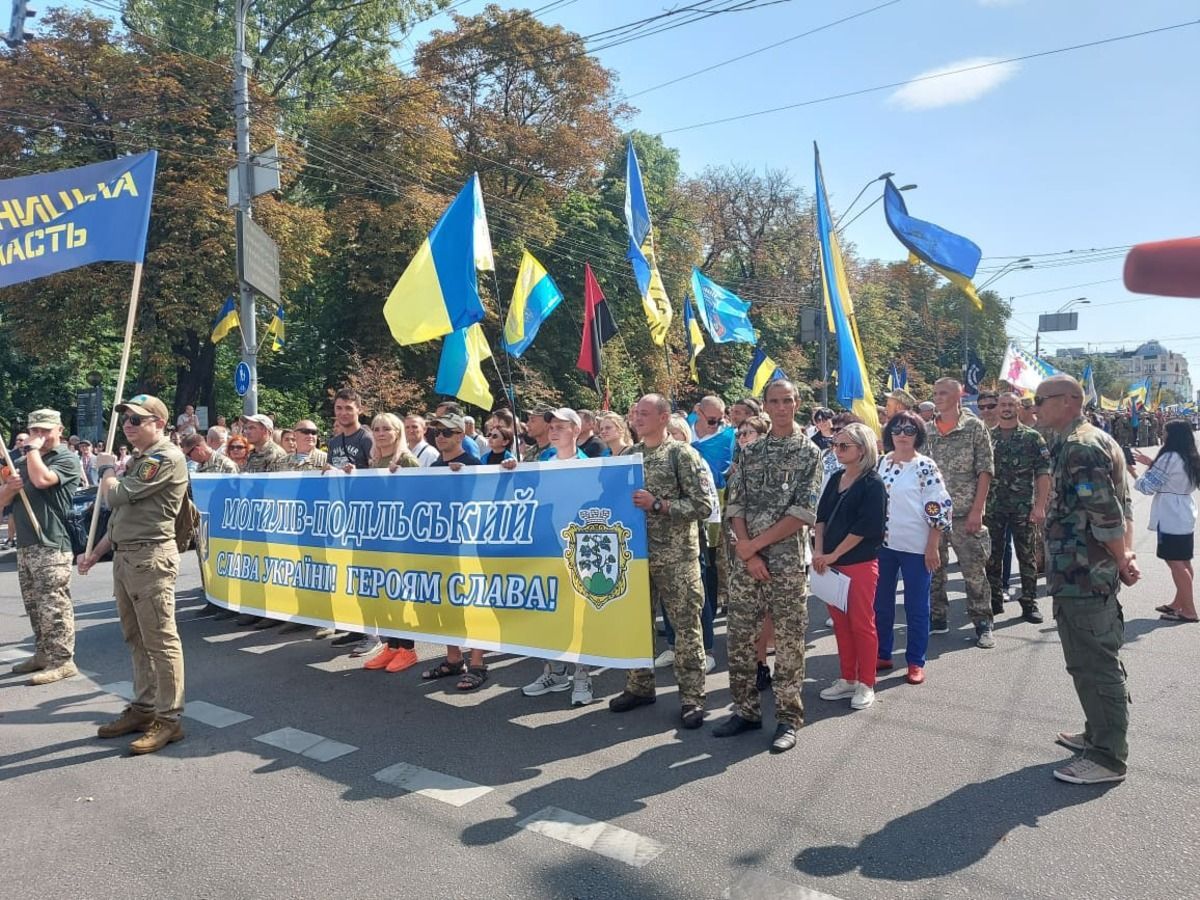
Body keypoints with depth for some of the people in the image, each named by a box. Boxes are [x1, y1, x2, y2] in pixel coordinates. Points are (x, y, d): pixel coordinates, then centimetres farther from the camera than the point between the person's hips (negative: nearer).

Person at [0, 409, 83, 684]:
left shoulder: (67, 458, -4)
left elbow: (42, 480, -23)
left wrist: (32, 448, -9)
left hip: (52, 545, -8)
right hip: (25, 544, 8)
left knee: (54, 606, -9)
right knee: (34, 606, 14)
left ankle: (63, 660, -6)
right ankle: (43, 653, 24)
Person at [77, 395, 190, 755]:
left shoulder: (166, 458, -12)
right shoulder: (137, 460, 20)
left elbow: (115, 496, -15)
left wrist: (106, 468, 5)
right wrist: (96, 552, 19)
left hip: (150, 557, -10)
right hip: (123, 556, 10)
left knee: (160, 640, -6)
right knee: (136, 638, 15)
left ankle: (169, 719, 0)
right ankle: (143, 708, 25)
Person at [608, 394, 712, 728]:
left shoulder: (683, 454, -8)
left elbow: (703, 506, -13)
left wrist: (657, 504, -19)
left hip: (676, 555, -5)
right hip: (636, 552, 6)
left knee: (685, 626, 1)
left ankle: (692, 697, 11)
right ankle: (639, 686, 29)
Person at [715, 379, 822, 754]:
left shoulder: (809, 452, -2)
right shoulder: (749, 452, 9)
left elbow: (803, 513, -11)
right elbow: (735, 505, 4)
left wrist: (756, 544, -12)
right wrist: (747, 552, -9)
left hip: (788, 562, -4)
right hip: (745, 561, 4)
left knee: (789, 642, 4)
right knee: (739, 638, 8)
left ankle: (788, 718, 17)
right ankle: (746, 710, 24)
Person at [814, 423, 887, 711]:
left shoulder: (873, 484, -10)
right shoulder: (836, 479, 11)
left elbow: (865, 527, -16)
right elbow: (822, 516, 10)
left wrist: (833, 555, -14)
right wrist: (818, 551, -3)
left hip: (861, 563, -6)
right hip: (831, 563, 7)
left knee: (861, 623, 2)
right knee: (840, 622, 12)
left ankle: (866, 684, 14)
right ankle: (848, 679, 25)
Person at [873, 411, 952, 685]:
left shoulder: (926, 467, -9)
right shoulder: (881, 464, 6)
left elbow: (939, 508, -10)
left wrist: (933, 548, -12)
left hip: (916, 547, -5)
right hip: (883, 544, 5)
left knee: (916, 606, 5)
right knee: (880, 603, 12)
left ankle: (916, 662, 17)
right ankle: (882, 655, 26)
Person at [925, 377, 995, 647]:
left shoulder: (974, 427, -3)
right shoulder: (926, 431, 8)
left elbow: (985, 471, -6)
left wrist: (977, 510, -12)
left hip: (965, 512, -4)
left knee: (974, 569, 1)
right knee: (932, 568, 10)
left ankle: (982, 624, 12)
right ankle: (938, 618, 22)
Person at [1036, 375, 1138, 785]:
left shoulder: (1080, 447, -19)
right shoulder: (1073, 443, 13)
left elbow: (1106, 513, -23)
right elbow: (1109, 509, 17)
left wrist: (1121, 562, -10)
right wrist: (1122, 556, 9)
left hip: (1084, 577, -11)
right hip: (1081, 575, 11)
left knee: (1095, 665, 0)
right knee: (1094, 662, 21)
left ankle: (1107, 757, 11)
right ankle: (1100, 733, 35)